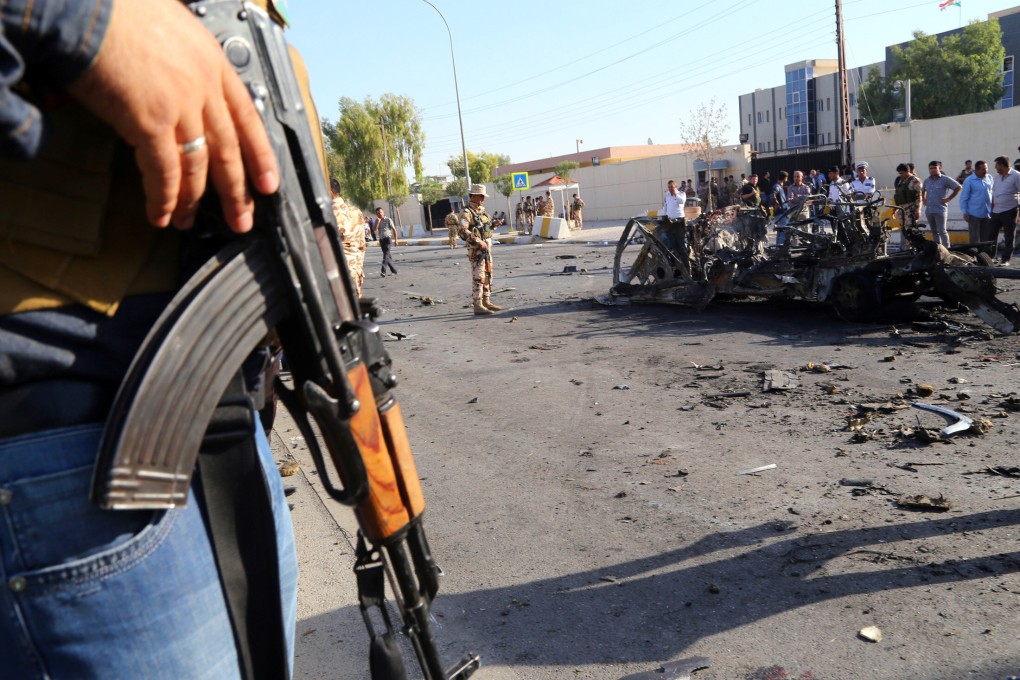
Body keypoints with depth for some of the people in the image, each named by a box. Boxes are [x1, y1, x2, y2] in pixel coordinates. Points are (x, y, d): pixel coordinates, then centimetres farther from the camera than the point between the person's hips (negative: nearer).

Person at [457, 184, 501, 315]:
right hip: (476, 250, -9)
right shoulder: (467, 213, -12)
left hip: (487, 248, 9)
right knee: (478, 277, -10)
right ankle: (477, 306, -8)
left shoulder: (482, 211, 16)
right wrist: (478, 241, -25)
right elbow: (463, 232, -23)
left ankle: (486, 302, 21)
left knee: (487, 276, 13)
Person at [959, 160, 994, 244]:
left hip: (988, 213, 5)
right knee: (974, 238, 1)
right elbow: (964, 197, -7)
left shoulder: (990, 178, 6)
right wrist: (965, 212, -11)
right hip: (974, 214, -5)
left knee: (987, 237, 10)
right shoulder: (969, 180, -8)